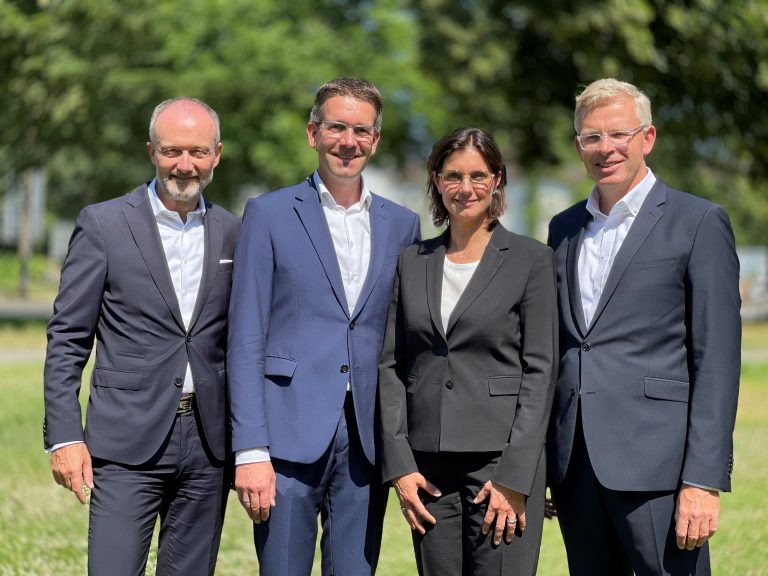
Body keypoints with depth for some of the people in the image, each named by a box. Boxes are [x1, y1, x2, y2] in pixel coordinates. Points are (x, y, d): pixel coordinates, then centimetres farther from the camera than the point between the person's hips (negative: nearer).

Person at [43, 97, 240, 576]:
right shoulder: (103, 225, -1)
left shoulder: (232, 233, 9)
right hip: (128, 445, -3)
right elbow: (67, 340, -1)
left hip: (208, 443, 3)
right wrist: (63, 437, -9)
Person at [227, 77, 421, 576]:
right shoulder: (269, 215, 2)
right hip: (291, 435, -3)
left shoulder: (402, 225, 12)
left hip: (367, 440, 3)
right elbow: (246, 342, -3)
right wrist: (251, 450, -11)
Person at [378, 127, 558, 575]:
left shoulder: (532, 259, 0)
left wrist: (513, 477, -11)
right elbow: (391, 366, 10)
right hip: (428, 467, 4)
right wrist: (399, 465, 0)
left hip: (504, 462, -3)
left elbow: (541, 370, -4)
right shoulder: (413, 263, 12)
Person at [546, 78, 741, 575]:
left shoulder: (699, 222, -1)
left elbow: (716, 360, -7)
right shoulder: (564, 229, 16)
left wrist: (705, 480, -13)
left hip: (655, 465, -5)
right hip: (575, 468, 5)